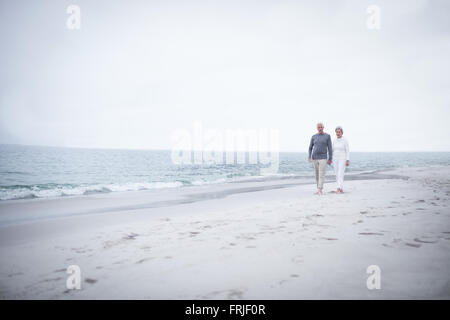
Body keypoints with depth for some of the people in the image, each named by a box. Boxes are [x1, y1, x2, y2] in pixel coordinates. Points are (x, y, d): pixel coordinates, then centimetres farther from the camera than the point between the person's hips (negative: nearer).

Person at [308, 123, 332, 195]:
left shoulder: (327, 136, -1)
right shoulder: (314, 137, 7)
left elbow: (330, 148, -3)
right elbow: (310, 147, 13)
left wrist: (330, 159, -8)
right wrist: (310, 157, -1)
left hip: (323, 158, -3)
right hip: (315, 158, 4)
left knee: (321, 175, -12)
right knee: (317, 174, 9)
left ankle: (319, 190, -15)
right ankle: (319, 189, 19)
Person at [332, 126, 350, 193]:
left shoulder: (345, 140, -8)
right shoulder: (334, 140, 8)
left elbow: (347, 151, -9)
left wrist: (348, 160, -15)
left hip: (342, 159, -6)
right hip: (335, 159, 6)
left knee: (340, 174, -17)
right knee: (337, 175, 6)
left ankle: (339, 189, -25)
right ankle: (341, 189, 17)